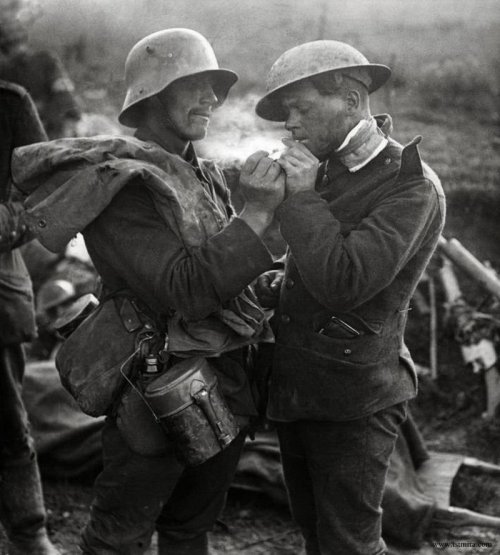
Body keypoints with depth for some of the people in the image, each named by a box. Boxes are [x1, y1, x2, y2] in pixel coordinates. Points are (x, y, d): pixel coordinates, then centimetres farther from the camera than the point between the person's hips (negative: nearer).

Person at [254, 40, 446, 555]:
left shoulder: (412, 186, -15)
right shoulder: (329, 169, 8)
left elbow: (343, 283, -26)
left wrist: (301, 195, -18)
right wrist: (268, 287, 3)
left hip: (352, 401, -7)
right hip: (294, 390, 8)